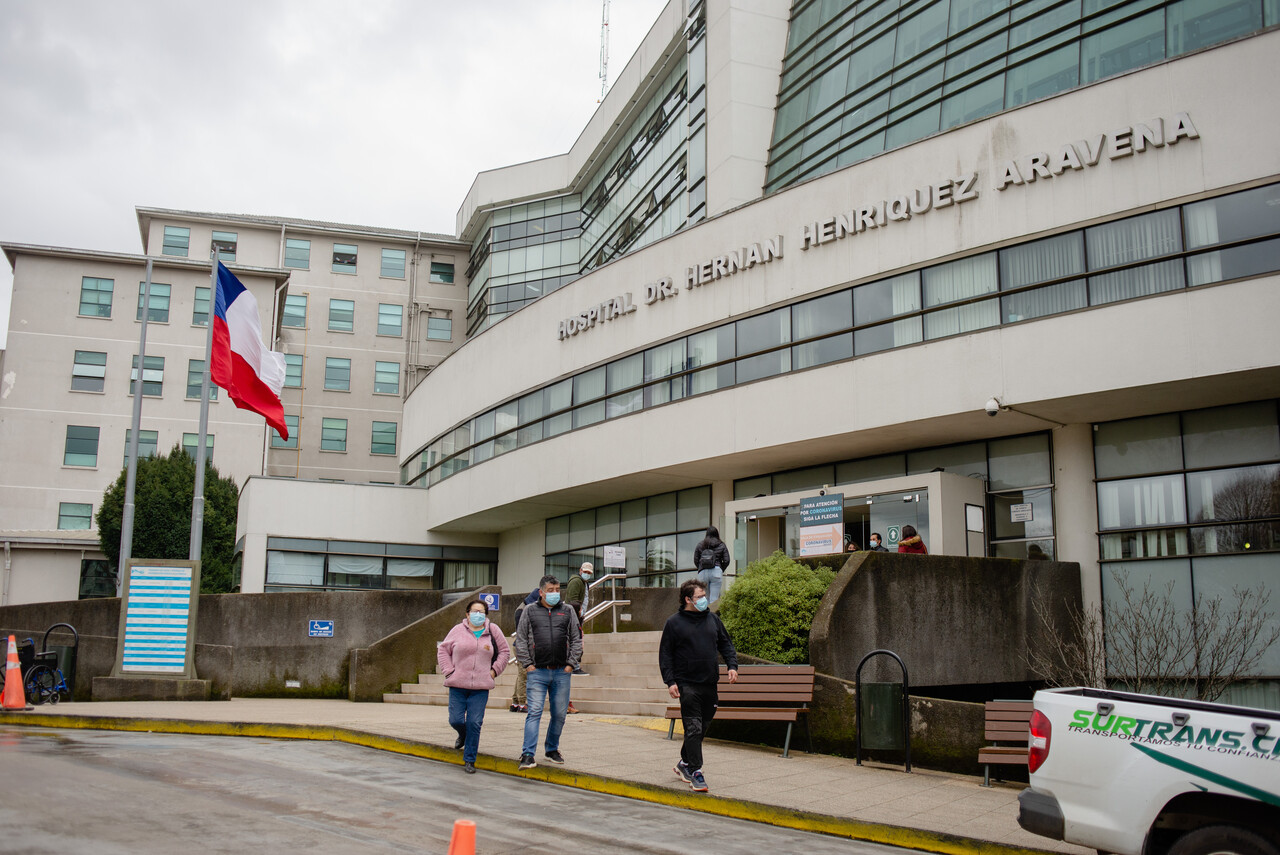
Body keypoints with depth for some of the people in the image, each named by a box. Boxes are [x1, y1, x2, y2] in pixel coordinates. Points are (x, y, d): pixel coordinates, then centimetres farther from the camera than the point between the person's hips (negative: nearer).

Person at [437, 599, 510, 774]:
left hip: (481, 688, 0)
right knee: (456, 720, -1)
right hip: (458, 686, 0)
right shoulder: (458, 630, 5)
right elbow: (443, 649, 12)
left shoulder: (493, 630, 7)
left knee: (474, 723, -5)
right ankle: (463, 736, 36)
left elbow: (504, 651, 16)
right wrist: (449, 671, 1)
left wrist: (494, 670, 5)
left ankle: (469, 760, 7)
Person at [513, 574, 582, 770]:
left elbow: (576, 639, 12)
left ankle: (552, 750, 24)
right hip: (537, 672, -2)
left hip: (562, 673, 2)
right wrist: (527, 664, -2)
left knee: (560, 714, 8)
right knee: (534, 712, -10)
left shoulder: (567, 611, 11)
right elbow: (520, 640, 7)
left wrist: (571, 664, 3)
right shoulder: (530, 611, 7)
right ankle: (527, 754, -11)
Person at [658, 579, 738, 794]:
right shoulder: (674, 623, -2)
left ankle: (685, 763, 30)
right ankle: (695, 771, -5)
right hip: (687, 684, -5)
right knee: (693, 728, -10)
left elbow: (726, 645, 18)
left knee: (702, 727, 13)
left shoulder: (713, 619, 11)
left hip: (710, 684, 5)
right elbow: (665, 655, -1)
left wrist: (732, 666, 2)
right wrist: (670, 681, -9)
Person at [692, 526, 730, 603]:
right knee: (714, 599, -2)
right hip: (716, 572, -1)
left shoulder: (700, 545, 8)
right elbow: (726, 560, 4)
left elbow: (695, 560, 8)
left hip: (702, 572, 1)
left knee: (704, 599, 10)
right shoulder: (721, 545, 6)